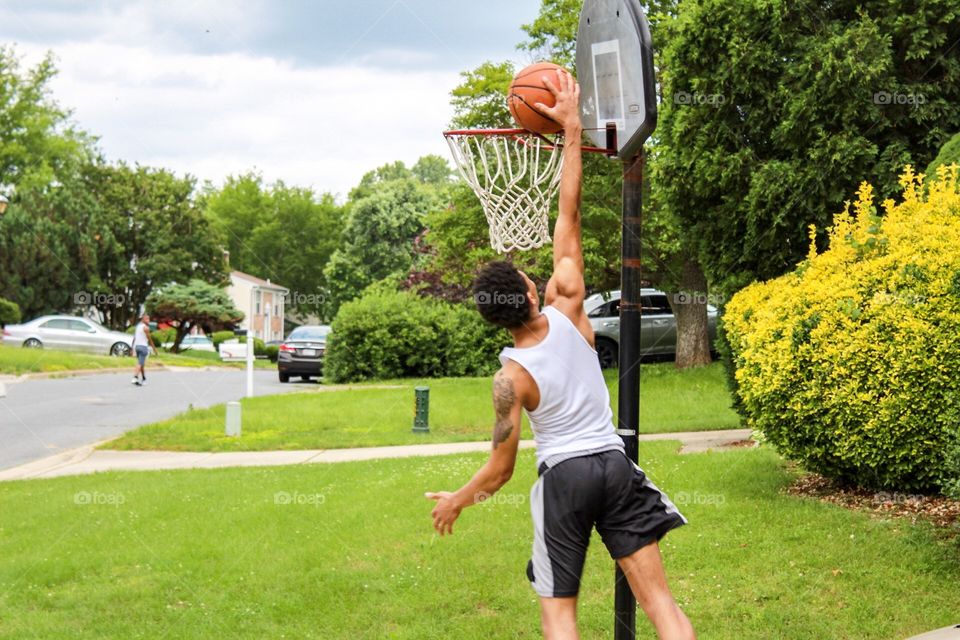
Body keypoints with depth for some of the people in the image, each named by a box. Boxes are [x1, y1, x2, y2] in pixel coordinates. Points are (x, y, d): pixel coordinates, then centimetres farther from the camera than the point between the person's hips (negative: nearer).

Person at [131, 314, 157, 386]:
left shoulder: (137, 326, 15)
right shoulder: (145, 327, -10)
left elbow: (134, 338, 16)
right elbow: (149, 339, -8)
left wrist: (133, 349, 20)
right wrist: (154, 348, 1)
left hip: (136, 346, 8)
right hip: (143, 346, -8)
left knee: (141, 364, 18)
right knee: (140, 364, -12)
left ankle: (143, 378, 27)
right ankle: (135, 378, -24)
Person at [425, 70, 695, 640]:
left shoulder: (511, 377, -12)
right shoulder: (568, 311, -7)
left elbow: (500, 468, -6)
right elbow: (569, 218, -4)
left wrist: (457, 501, 12)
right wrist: (572, 129, -1)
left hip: (563, 476, -2)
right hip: (614, 463, 2)